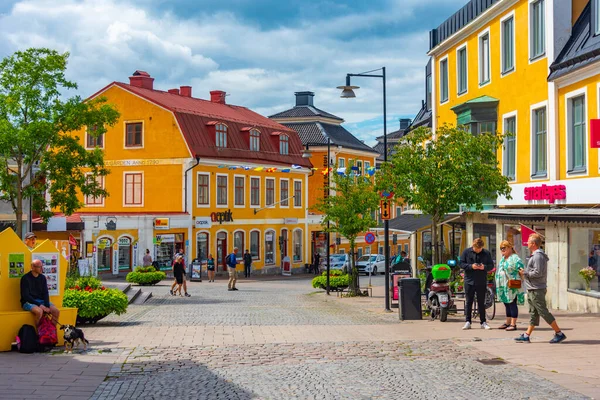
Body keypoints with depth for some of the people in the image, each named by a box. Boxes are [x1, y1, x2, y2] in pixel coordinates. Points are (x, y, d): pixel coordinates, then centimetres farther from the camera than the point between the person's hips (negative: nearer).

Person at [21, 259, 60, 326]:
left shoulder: (42, 278, 7)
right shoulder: (25, 278, -9)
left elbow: (45, 293, 6)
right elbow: (25, 296, -14)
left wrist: (47, 306, -11)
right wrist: (39, 305, -21)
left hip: (41, 301, 5)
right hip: (28, 302, -5)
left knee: (56, 311, -17)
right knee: (39, 311, -36)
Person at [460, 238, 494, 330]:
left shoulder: (486, 253, 2)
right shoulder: (466, 252, 0)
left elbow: (491, 265, 6)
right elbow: (461, 264, 0)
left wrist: (484, 267, -15)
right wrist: (471, 266, -17)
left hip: (482, 282, 0)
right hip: (469, 281, 0)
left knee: (481, 302, 6)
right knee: (468, 302, 3)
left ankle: (483, 322, 13)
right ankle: (468, 322, 9)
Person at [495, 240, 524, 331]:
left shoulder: (515, 258, -11)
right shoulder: (503, 259, 18)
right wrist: (498, 285, 22)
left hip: (512, 286, -9)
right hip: (504, 286, 9)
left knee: (512, 304, -7)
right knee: (507, 304, 14)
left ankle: (513, 324, -5)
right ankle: (508, 323, 21)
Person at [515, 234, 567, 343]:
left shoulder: (538, 256, -17)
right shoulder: (535, 255, 16)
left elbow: (538, 273, -23)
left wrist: (525, 272, -12)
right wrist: (525, 272, 10)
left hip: (537, 290, -11)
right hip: (532, 289, 11)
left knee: (543, 312, -7)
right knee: (533, 314, 11)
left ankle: (559, 334, -2)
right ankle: (526, 336, 15)